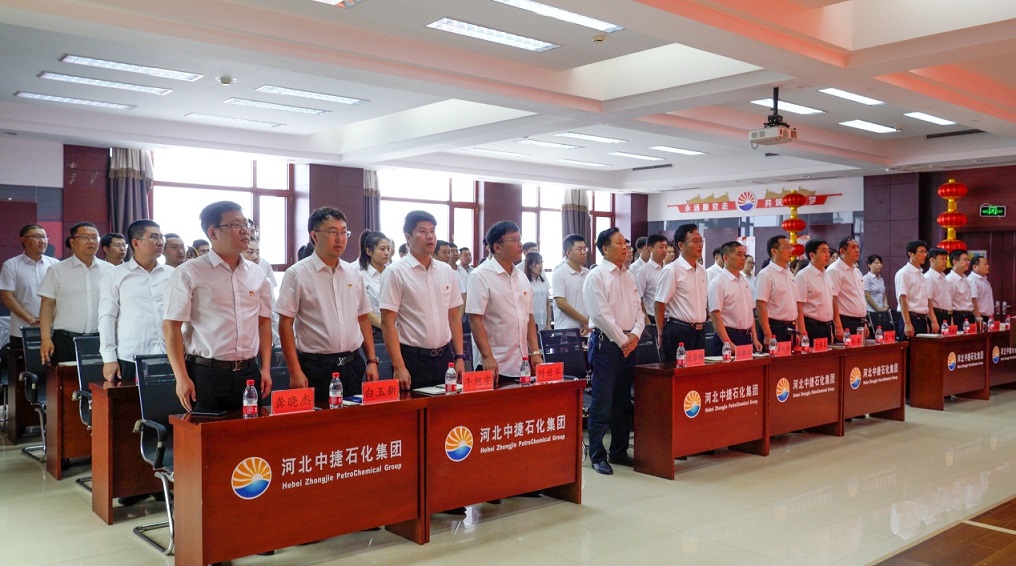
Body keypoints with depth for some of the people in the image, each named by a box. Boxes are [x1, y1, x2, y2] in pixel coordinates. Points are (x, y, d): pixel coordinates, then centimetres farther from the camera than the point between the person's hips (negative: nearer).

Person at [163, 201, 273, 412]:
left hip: (249, 373, 4)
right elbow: (171, 327, -7)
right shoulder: (188, 274, -4)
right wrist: (182, 378, -12)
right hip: (205, 373, -4)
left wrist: (266, 369, 6)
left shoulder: (256, 274, 10)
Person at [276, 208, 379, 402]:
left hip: (353, 364, 5)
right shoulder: (297, 274, -5)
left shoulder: (353, 273, 10)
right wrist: (295, 372, -13)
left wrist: (372, 361, 7)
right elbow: (285, 324, -7)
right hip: (315, 368, -4)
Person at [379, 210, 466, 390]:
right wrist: (399, 367, -16)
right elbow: (388, 322, -10)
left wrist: (460, 357, 6)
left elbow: (454, 316, 13)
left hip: (445, 357, 5)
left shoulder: (447, 271, 9)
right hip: (413, 359, -5)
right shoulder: (395, 273, -6)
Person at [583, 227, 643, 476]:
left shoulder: (628, 276, 14)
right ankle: (598, 456, 4)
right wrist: (622, 341, -12)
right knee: (602, 402, -5)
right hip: (606, 342, -7)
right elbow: (602, 315, -14)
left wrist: (635, 335, -3)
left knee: (623, 401, 12)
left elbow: (638, 309, 13)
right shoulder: (596, 276, -8)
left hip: (628, 343, 7)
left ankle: (619, 451, 22)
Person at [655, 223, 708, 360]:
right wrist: (661, 335, -8)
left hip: (699, 332, 7)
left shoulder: (702, 271, 11)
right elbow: (659, 305, -10)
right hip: (678, 332, -7)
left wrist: (701, 326, 17)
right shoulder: (671, 270, -11)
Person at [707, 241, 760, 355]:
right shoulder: (718, 283, -10)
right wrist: (727, 343, -21)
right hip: (729, 336, -7)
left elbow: (750, 313, 18)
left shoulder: (745, 281, 13)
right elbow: (715, 315, -16)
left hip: (747, 337, 7)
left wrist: (754, 338, 10)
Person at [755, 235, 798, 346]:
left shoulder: (789, 274, 14)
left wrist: (796, 331, 14)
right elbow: (760, 306, -17)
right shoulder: (765, 275, -11)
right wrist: (768, 335, -22)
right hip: (775, 328, -8)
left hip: (790, 329, 8)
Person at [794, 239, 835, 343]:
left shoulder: (826, 275, 13)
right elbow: (799, 308, -15)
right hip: (811, 327, -7)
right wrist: (803, 334, -21)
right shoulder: (803, 276, -11)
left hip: (827, 327, 8)